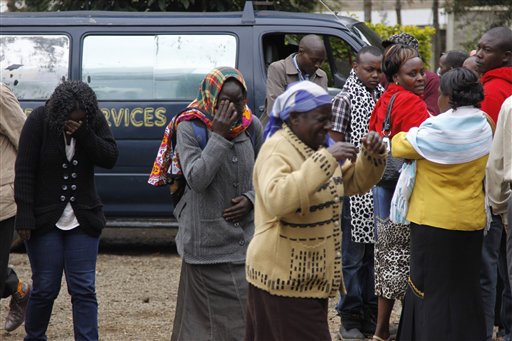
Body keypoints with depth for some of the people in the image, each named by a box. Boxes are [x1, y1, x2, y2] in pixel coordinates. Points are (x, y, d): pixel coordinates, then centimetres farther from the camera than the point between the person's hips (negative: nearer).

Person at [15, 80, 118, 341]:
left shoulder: (94, 121, -2)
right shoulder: (39, 121, -11)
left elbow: (110, 158, -10)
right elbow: (24, 171, -11)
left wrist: (82, 133, -24)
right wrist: (25, 217, -16)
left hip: (82, 219, 2)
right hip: (44, 219, -2)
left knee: (84, 288, -2)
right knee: (45, 287, 2)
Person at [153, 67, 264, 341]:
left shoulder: (252, 126, 3)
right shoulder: (190, 128, -9)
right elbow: (197, 179, -20)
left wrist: (251, 199, -6)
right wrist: (219, 135, -21)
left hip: (245, 234, 4)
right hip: (207, 241, -4)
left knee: (248, 309, 3)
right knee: (205, 317, -1)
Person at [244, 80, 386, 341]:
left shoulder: (316, 147, 13)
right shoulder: (277, 150, -15)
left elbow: (355, 183, 19)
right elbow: (276, 199, -33)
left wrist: (373, 155, -1)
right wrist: (325, 160, -33)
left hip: (307, 277, 9)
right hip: (284, 278, -9)